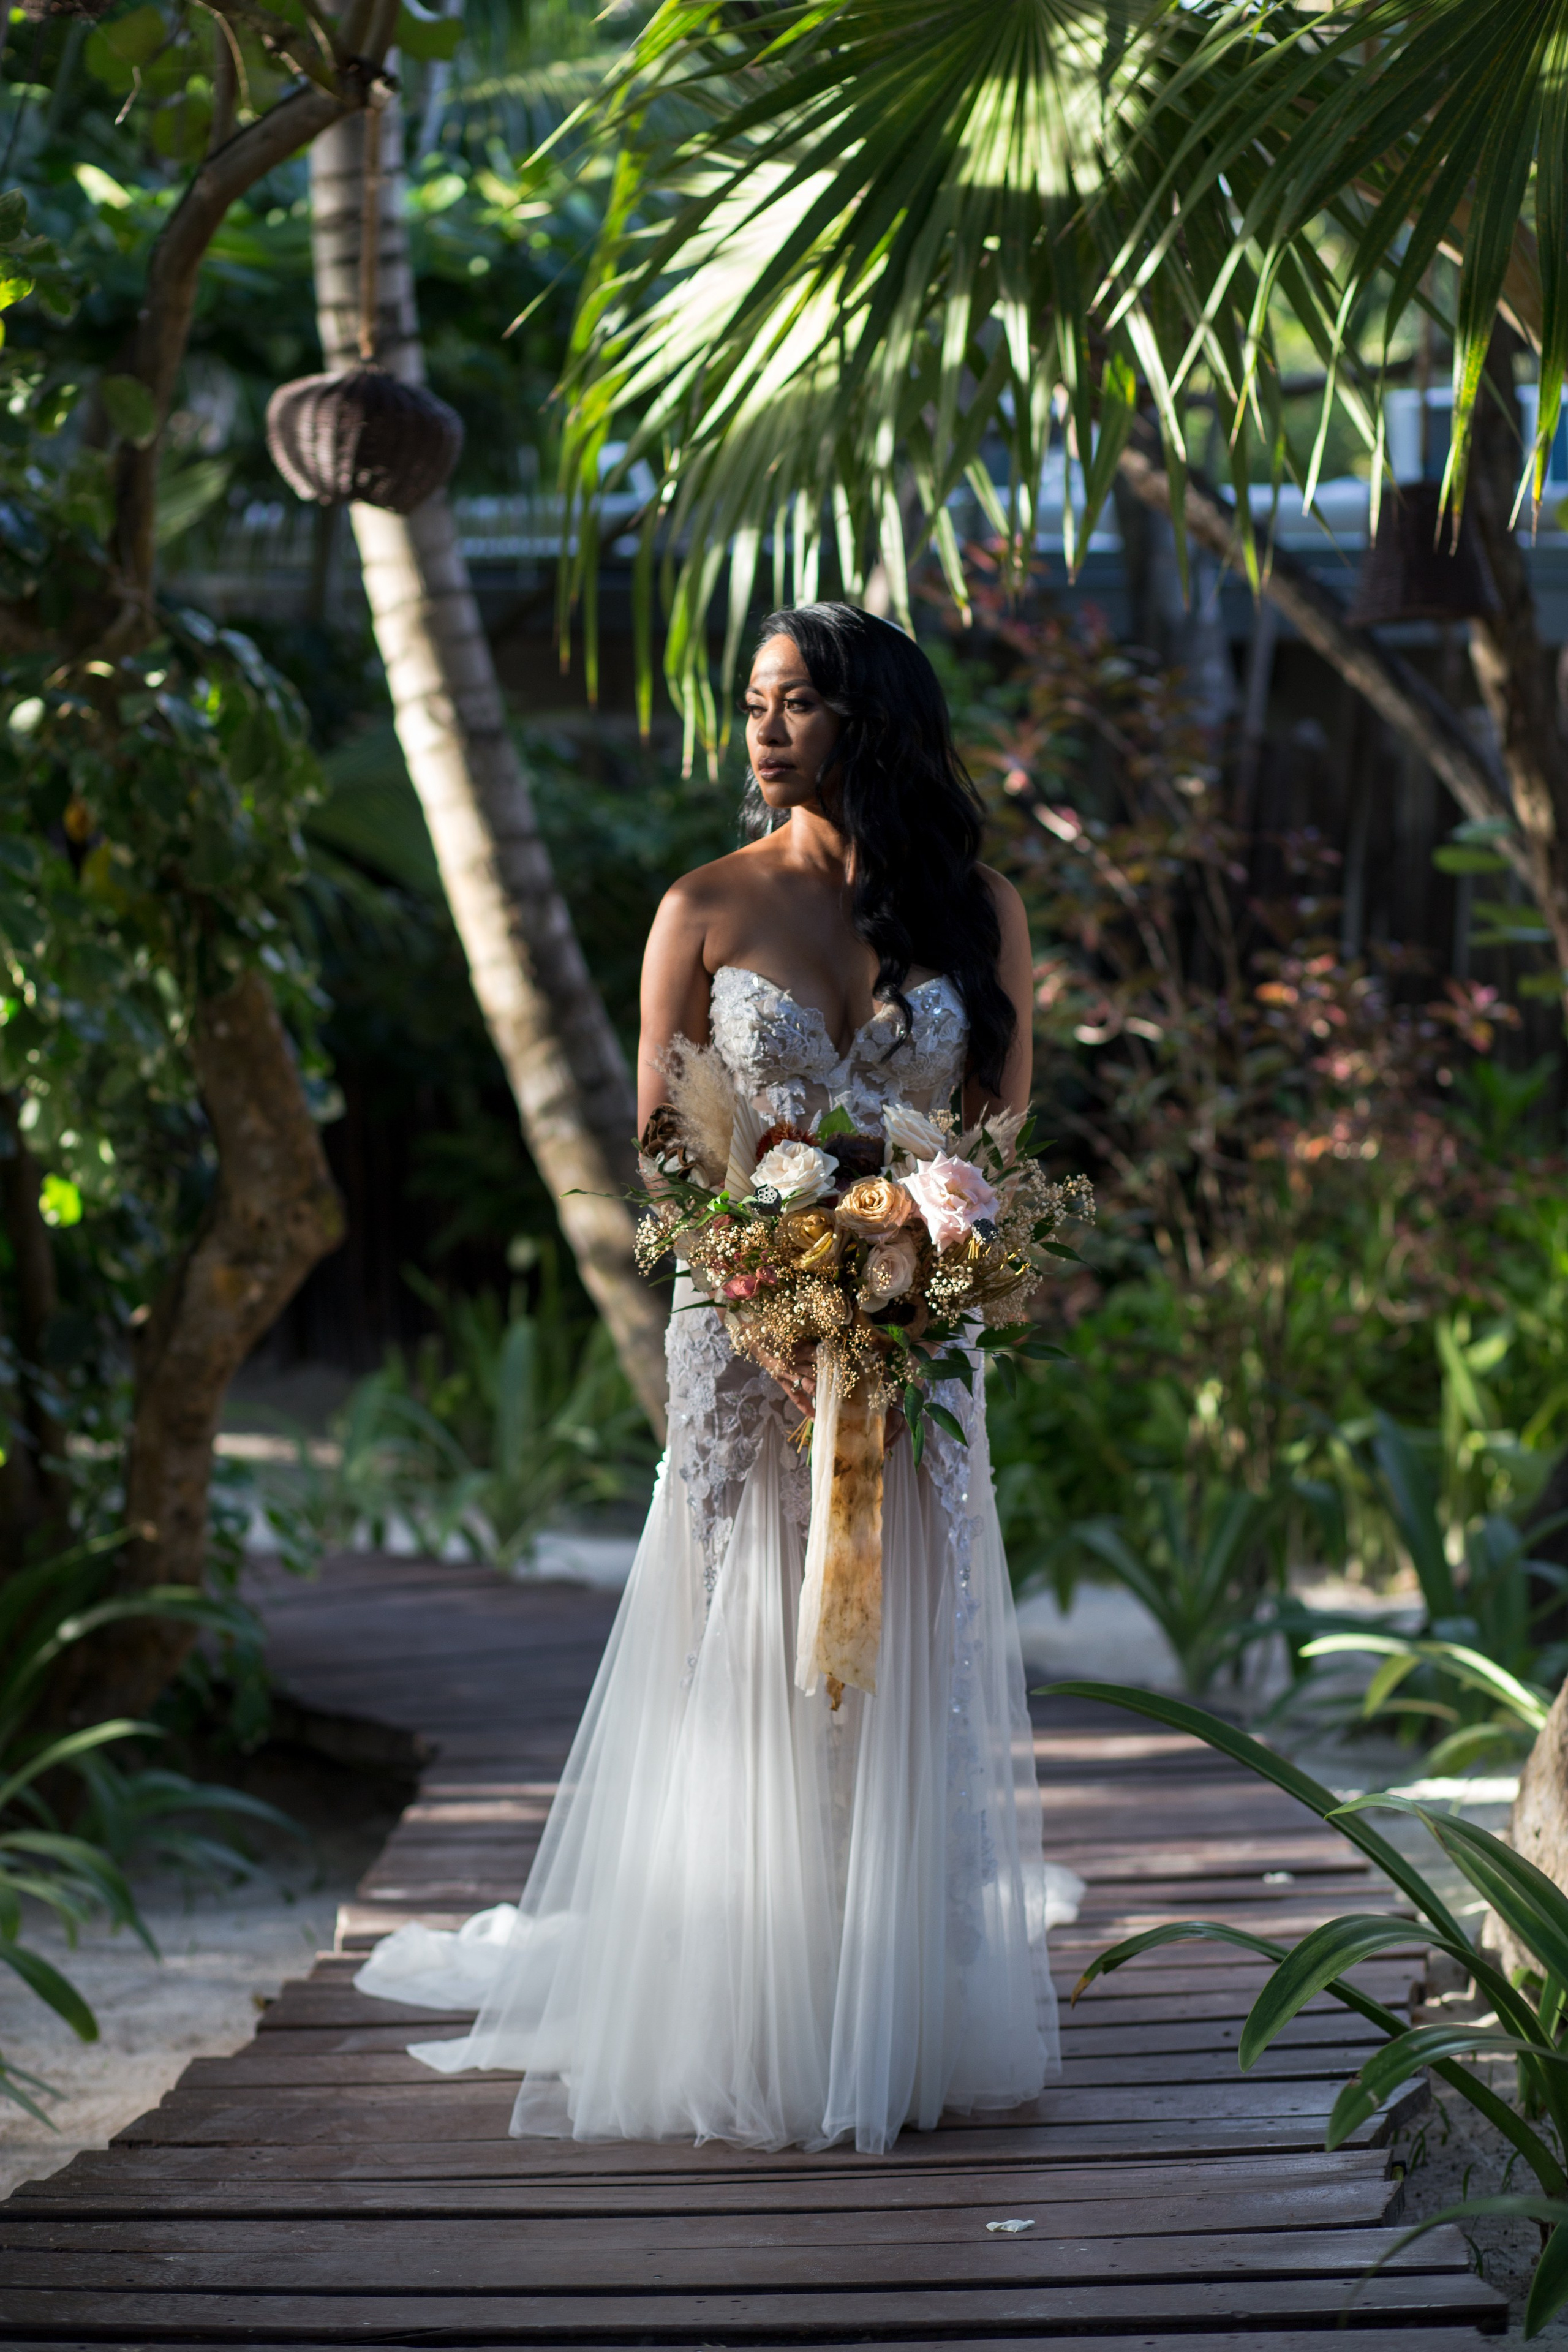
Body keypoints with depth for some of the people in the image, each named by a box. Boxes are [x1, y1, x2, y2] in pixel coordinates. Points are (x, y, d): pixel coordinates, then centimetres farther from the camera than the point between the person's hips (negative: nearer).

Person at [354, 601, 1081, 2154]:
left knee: (907, 1663, 3)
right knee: (748, 1665, 0)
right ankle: (748, 2026, 9)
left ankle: (909, 2017, 13)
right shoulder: (708, 908, 2)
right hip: (742, 1325, -1)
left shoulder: (975, 909, 5)